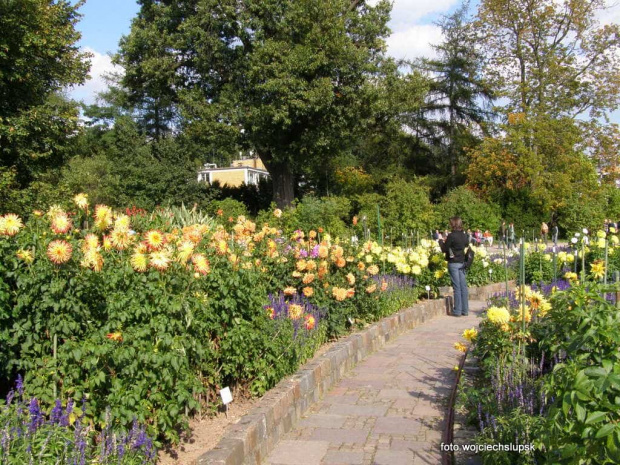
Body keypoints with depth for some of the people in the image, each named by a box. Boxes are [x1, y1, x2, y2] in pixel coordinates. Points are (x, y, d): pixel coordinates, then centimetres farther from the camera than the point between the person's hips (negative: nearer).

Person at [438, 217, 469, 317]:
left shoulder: (451, 236, -15)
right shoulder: (464, 235, 4)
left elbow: (444, 249, -10)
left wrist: (441, 241, 9)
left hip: (453, 263, -6)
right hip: (462, 262, 6)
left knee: (457, 287, -2)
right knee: (463, 286, 8)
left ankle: (457, 311, 4)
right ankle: (465, 310, 13)